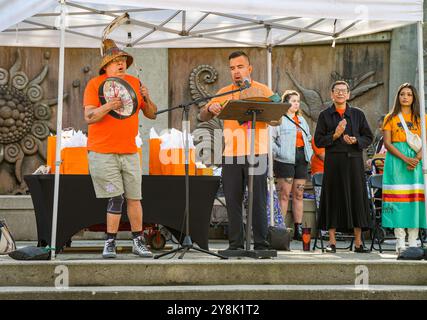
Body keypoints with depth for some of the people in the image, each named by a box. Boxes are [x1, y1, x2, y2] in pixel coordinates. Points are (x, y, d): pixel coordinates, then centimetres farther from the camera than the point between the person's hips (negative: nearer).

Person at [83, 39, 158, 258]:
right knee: (116, 198, -7)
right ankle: (110, 243, 4)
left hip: (129, 152, 4)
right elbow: (89, 117, -12)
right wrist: (108, 106, -28)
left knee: (134, 198, 5)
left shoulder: (135, 83, 10)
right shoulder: (95, 84, -2)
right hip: (102, 152, -4)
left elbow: (152, 115, 13)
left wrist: (146, 99, -7)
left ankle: (138, 242, 16)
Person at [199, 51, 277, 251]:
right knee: (233, 201, 4)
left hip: (256, 153, -3)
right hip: (230, 155, 3)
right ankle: (235, 245, 11)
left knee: (258, 201, -4)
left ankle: (261, 244, 2)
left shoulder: (262, 90, 6)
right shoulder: (224, 93, 15)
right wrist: (210, 109, -11)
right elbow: (203, 117, 11)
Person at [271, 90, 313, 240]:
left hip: (301, 160, 7)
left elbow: (308, 139, 28)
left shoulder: (302, 120, 21)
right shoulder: (279, 119, -3)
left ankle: (298, 229, 10)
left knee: (299, 194, 7)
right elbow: (270, 139, -10)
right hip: (285, 160, -7)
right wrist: (278, 152, -17)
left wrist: (309, 153, 14)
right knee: (284, 195, -6)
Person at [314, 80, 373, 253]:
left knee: (356, 198, 0)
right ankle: (332, 241, 4)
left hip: (354, 161, 1)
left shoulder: (358, 114, 10)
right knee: (333, 199, -1)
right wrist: (335, 135, -11)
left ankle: (358, 241, 5)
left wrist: (355, 140, -9)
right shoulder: (325, 115, 7)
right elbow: (318, 141, 3)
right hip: (333, 162, -1)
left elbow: (368, 138, 10)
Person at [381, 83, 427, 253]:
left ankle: (413, 241, 0)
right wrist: (405, 158, -15)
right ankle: (400, 241, -3)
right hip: (395, 160, -1)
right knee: (397, 196, -6)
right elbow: (387, 143, -2)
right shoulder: (390, 118, 9)